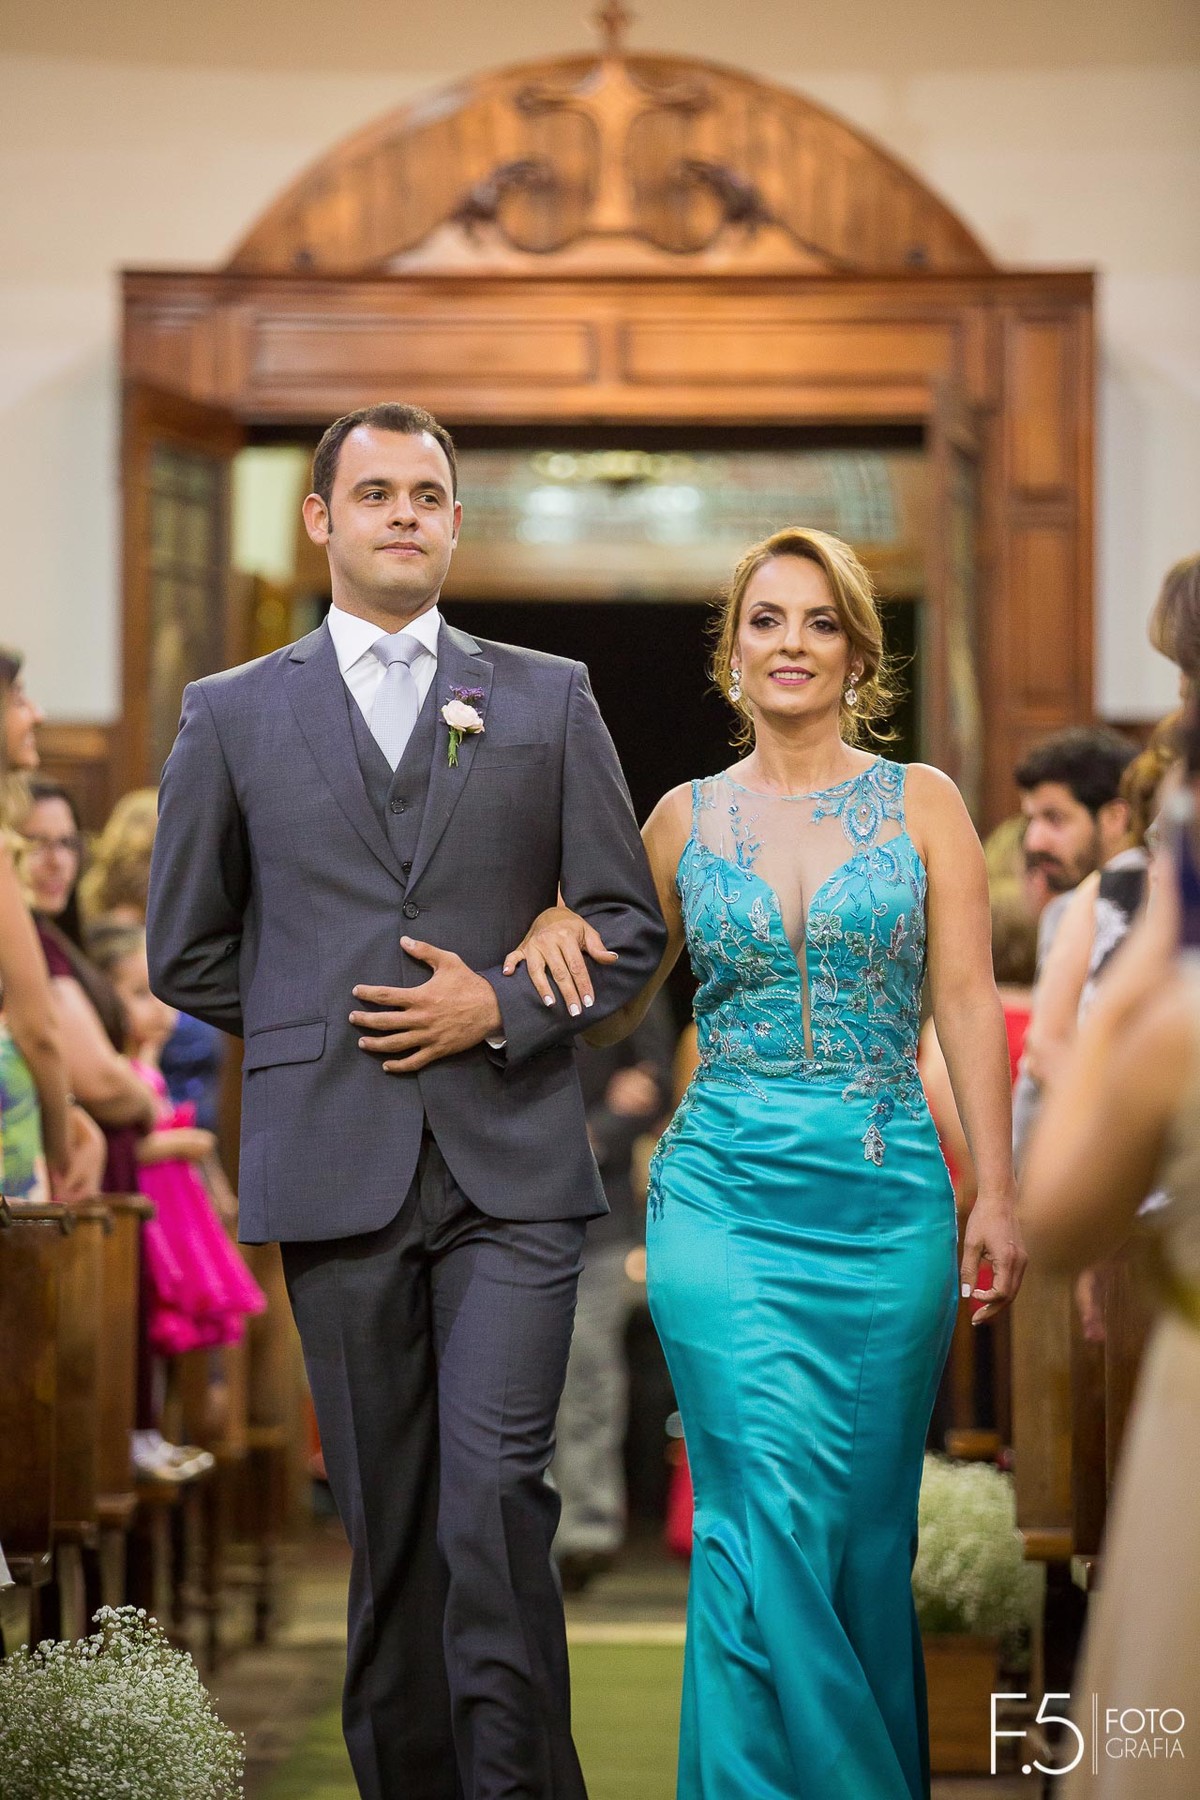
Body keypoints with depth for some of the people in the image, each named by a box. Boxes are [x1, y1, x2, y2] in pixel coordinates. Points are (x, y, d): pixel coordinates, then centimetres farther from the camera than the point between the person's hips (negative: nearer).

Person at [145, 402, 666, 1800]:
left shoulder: (548, 699, 11)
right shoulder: (233, 716, 10)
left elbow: (629, 925, 9)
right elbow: (186, 954, 15)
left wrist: (498, 1010, -4)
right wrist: (321, 1029, 7)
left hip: (511, 1165, -1)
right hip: (337, 1166, 1)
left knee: (496, 1492, -14)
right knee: (387, 1523, 4)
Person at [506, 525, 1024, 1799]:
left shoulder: (922, 805, 5)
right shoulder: (686, 817, 8)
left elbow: (967, 1003, 1)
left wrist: (995, 1191, -6)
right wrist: (559, 929, -2)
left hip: (885, 1194, 0)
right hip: (725, 1193, 0)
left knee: (864, 1524, 5)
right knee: (769, 1510, -11)